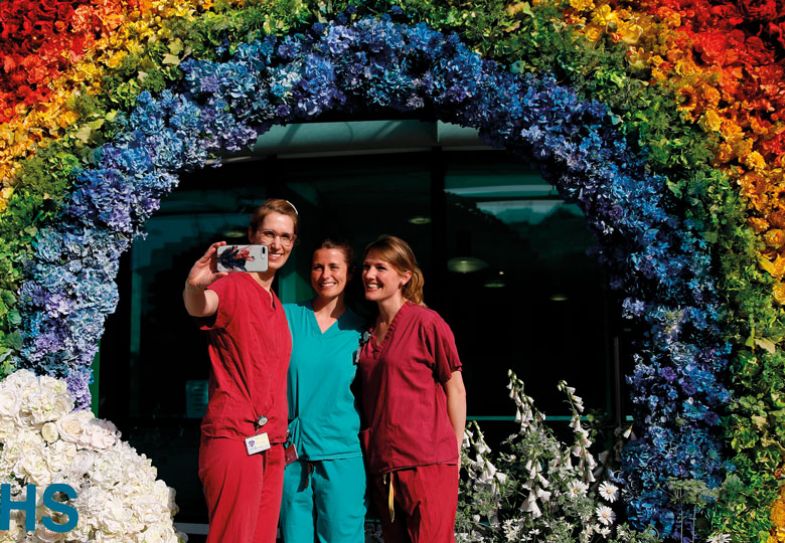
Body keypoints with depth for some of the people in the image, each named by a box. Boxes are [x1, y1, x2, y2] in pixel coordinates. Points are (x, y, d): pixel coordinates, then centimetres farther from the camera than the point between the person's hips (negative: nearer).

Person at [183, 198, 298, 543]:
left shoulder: (276, 304, 19)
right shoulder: (233, 286, -6)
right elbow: (199, 308, -29)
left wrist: (281, 437, 15)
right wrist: (195, 287, -50)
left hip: (271, 444, 8)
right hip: (234, 437, -8)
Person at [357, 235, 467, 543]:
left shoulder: (426, 323, -8)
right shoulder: (369, 331, 11)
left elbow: (455, 389, -3)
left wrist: (455, 454, -1)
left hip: (427, 463, -6)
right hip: (381, 465, 6)